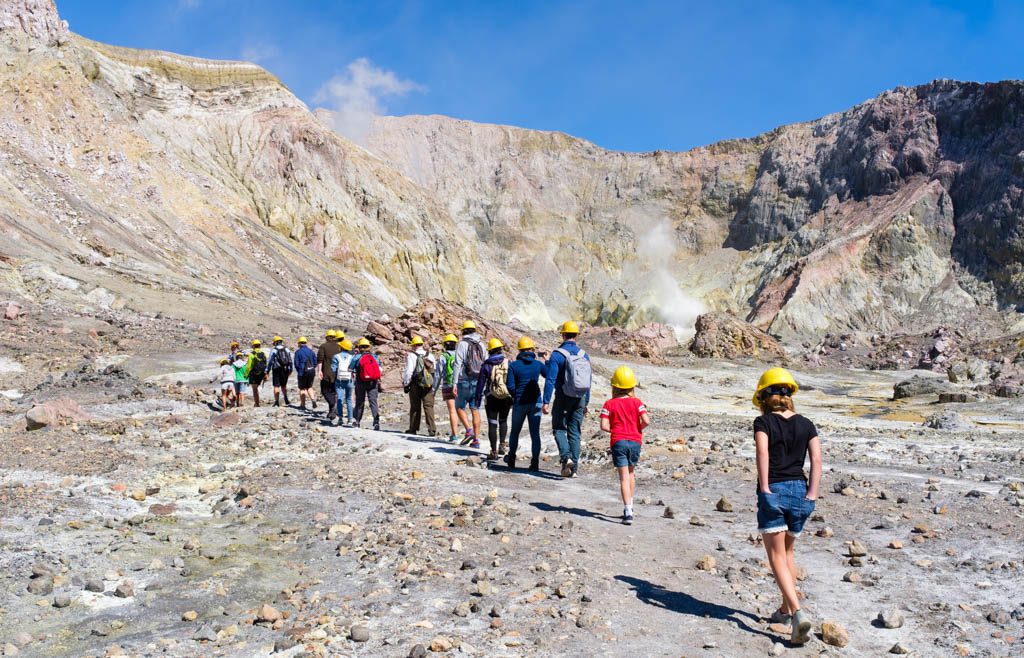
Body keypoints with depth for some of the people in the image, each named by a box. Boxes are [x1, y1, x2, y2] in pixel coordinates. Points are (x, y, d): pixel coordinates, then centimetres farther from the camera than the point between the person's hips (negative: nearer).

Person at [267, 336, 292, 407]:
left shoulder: (273, 350, -5)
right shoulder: (287, 350, 6)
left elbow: (270, 362, -6)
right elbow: (290, 361, 8)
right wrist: (290, 370, 17)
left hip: (277, 370, -4)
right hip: (285, 370, 4)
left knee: (276, 386, 2)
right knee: (284, 385, 17)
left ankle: (277, 402, -2)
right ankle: (286, 398, 1)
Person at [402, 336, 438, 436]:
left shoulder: (411, 356, -6)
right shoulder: (430, 356, 8)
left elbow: (408, 371, -10)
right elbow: (435, 371, 9)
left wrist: (405, 383, 2)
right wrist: (435, 386, 14)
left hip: (415, 386, -3)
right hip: (429, 386, 3)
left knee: (415, 407, 8)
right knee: (429, 407, 1)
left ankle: (413, 429, 16)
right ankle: (432, 430, -7)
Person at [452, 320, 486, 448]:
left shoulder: (463, 344, -6)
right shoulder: (481, 344, 10)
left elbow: (458, 364, -12)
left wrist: (455, 383, -12)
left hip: (465, 381, -4)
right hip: (479, 382, 4)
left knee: (459, 407, 11)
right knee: (475, 410, 6)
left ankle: (469, 430, -7)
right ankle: (476, 440, 5)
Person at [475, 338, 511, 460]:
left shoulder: (486, 365, -3)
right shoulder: (508, 363, -2)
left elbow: (480, 383, -2)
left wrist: (477, 400, 5)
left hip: (491, 398, -1)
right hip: (507, 398, 1)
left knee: (492, 424, 3)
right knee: (503, 421, 21)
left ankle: (494, 451, 1)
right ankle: (502, 445, 10)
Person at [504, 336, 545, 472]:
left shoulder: (513, 365, -6)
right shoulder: (538, 364, -1)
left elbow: (510, 386, -8)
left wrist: (516, 397, 10)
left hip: (519, 403, -1)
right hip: (535, 403, 1)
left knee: (515, 432, 17)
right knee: (535, 433, 3)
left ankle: (511, 459, 28)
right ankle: (535, 462, -2)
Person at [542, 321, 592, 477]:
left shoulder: (557, 354, -9)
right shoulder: (584, 355, 6)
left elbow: (550, 379, -14)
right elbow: (588, 381, 11)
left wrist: (546, 401, -13)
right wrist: (585, 403, 18)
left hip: (563, 398, -4)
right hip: (580, 399, 4)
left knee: (559, 429, 8)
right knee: (575, 432, 9)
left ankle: (566, 457, -14)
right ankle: (574, 467, 9)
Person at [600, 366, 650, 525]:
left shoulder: (609, 404, -2)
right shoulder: (636, 402, 0)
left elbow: (604, 426, -11)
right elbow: (646, 421, -12)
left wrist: (614, 429, 8)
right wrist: (637, 428, 8)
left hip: (618, 442, -2)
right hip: (635, 441, 2)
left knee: (624, 477, -3)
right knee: (631, 473, 23)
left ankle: (628, 512, -13)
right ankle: (629, 506, 31)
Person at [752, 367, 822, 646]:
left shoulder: (763, 421, -4)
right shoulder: (805, 424, 8)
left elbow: (762, 452, -20)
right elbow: (817, 459, -1)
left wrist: (765, 488, -17)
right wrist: (812, 494, -2)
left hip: (772, 492, -5)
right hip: (799, 490, 5)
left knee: (777, 556, 1)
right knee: (788, 551, 22)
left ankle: (797, 613, -15)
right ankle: (785, 609, 30)